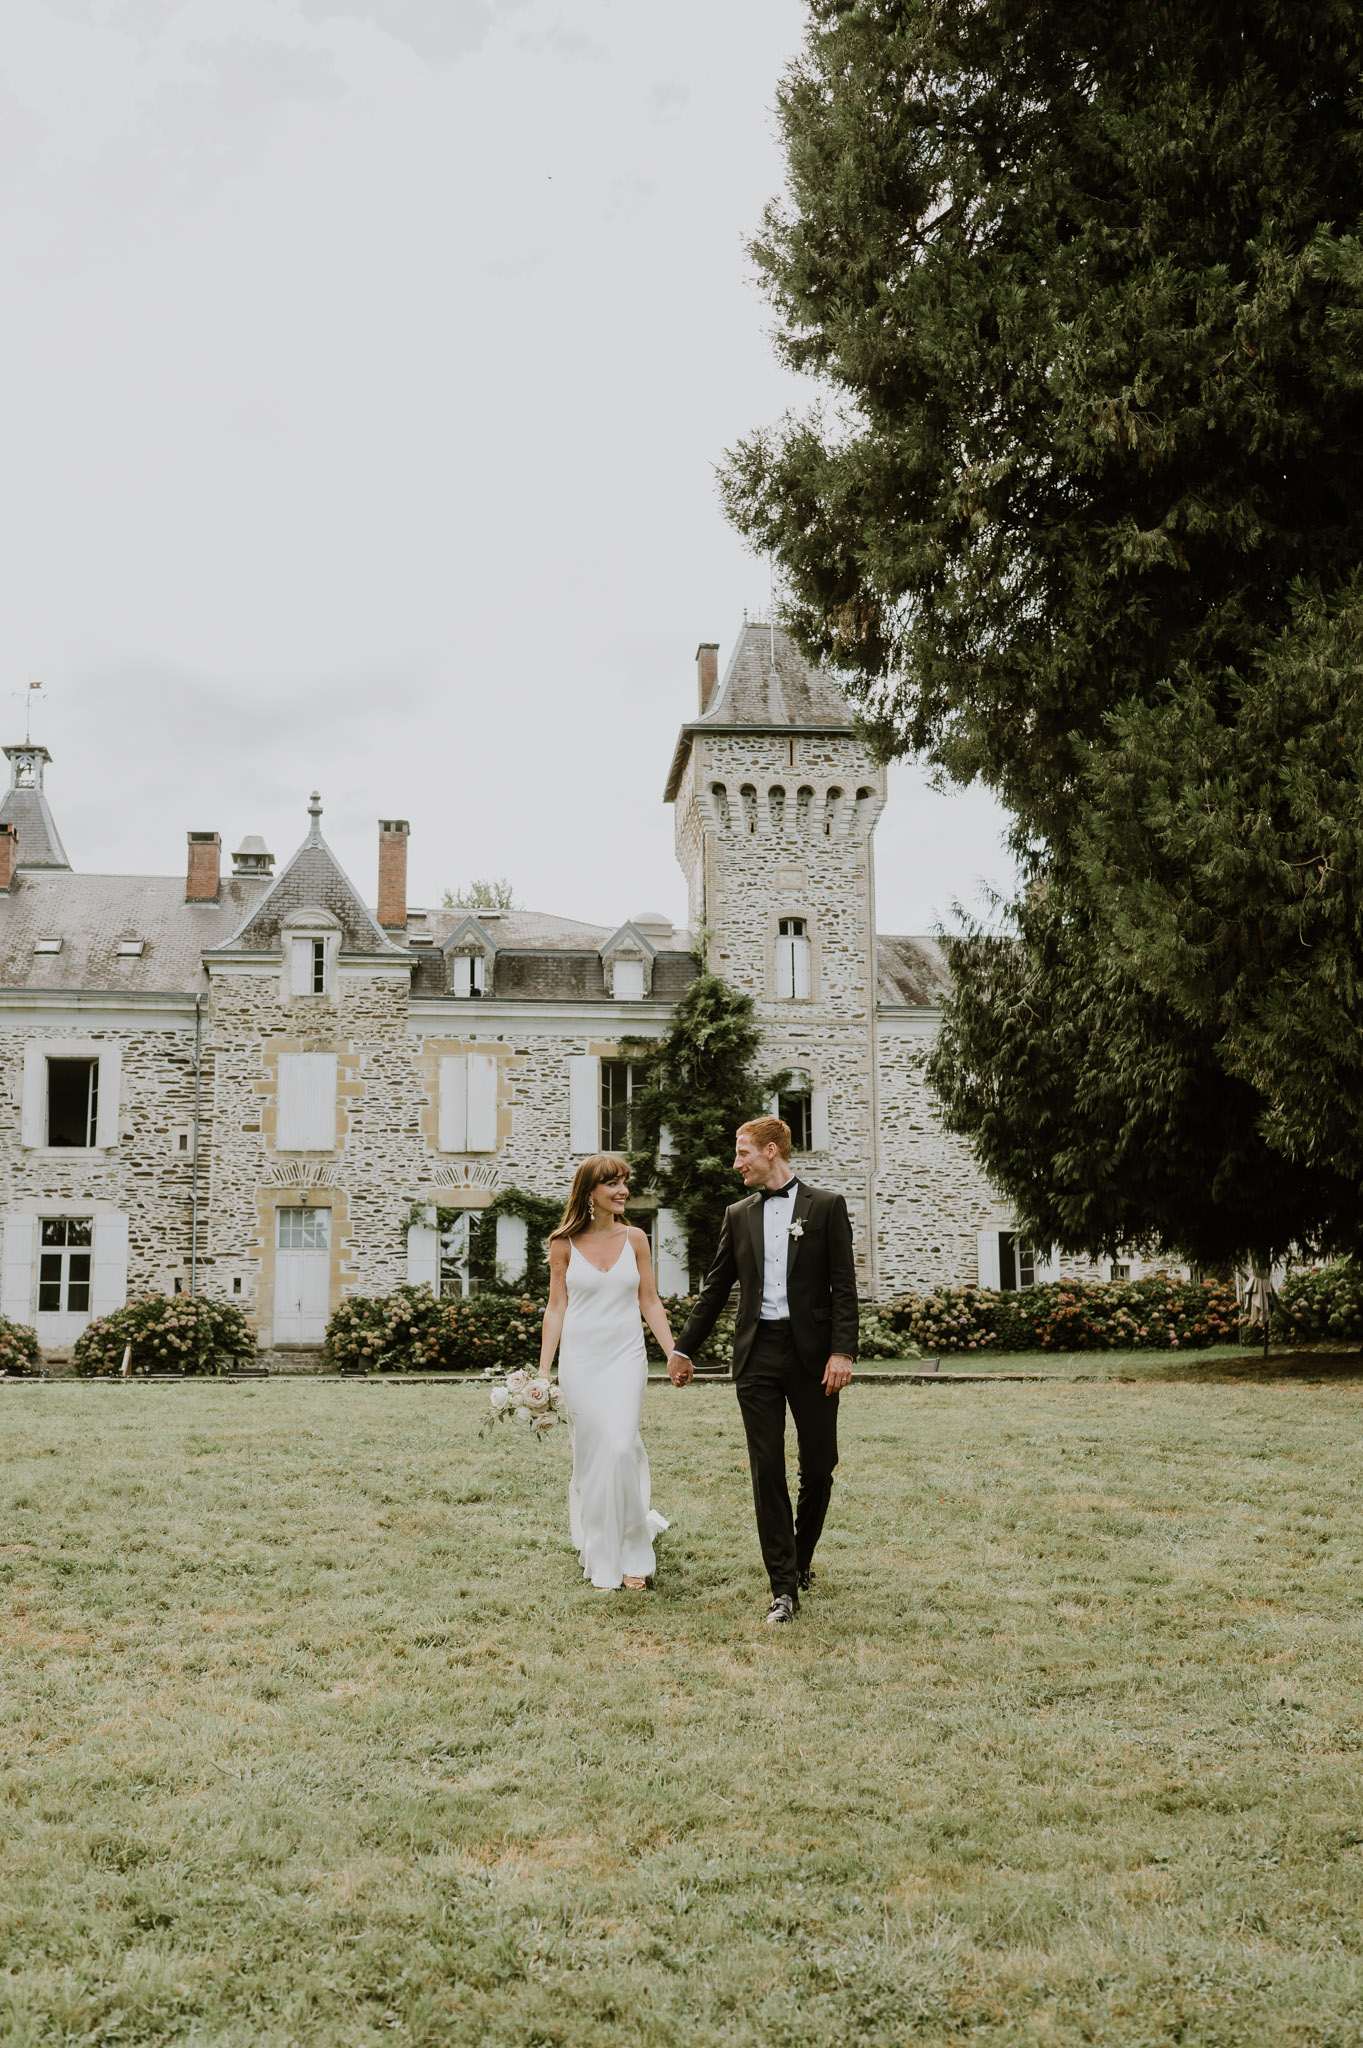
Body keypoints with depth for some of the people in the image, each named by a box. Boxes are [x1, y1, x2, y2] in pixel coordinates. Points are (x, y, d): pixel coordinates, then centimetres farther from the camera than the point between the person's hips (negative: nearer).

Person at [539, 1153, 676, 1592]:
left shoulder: (634, 1239, 3)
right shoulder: (564, 1244, 0)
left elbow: (650, 1302, 7)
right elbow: (556, 1308, 3)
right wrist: (543, 1370, 0)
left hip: (626, 1357, 0)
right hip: (580, 1359, 0)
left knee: (620, 1448, -13)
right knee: (590, 1454, 3)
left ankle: (631, 1555, 1)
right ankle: (601, 1559, 18)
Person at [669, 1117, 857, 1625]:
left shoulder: (826, 1207, 1)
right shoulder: (738, 1215, 11)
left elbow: (843, 1286, -3)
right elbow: (715, 1288, 17)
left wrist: (842, 1352, -12)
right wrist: (684, 1348, 19)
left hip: (811, 1351, -2)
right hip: (758, 1354, 2)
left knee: (819, 1466, 5)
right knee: (767, 1470, -2)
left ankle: (801, 1559, 29)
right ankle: (784, 1586, 2)